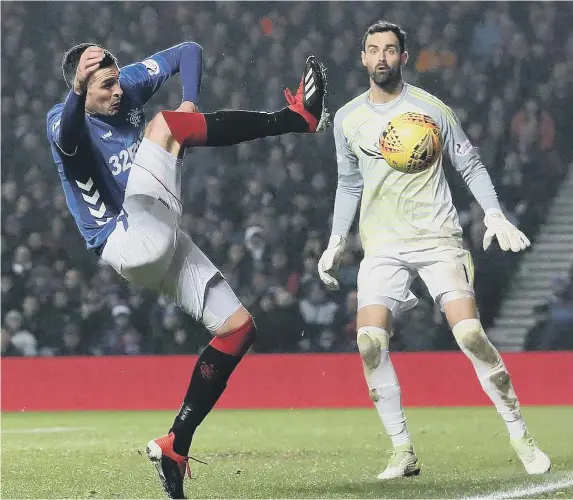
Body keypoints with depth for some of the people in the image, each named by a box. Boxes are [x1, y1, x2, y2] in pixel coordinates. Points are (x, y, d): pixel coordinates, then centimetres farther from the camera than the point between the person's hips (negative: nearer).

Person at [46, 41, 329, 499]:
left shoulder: (129, 86, 10)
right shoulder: (64, 120, -9)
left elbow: (188, 52, 16)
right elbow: (67, 138, -35)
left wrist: (191, 104, -2)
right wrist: (78, 92, -56)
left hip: (164, 244, 8)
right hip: (128, 242, -8)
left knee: (238, 327, 3)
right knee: (161, 126, -20)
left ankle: (176, 444, 3)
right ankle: (298, 118, -18)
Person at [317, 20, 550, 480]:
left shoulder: (430, 109, -2)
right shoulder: (347, 119, 8)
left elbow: (470, 164, 5)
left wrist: (494, 214, -9)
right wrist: (335, 243, 14)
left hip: (437, 238, -3)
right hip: (382, 247, 3)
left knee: (469, 331, -18)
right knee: (370, 340, -17)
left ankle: (522, 438, -5)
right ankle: (403, 451, -6)